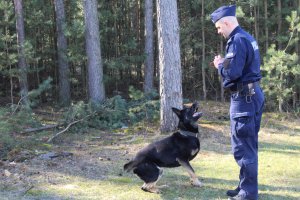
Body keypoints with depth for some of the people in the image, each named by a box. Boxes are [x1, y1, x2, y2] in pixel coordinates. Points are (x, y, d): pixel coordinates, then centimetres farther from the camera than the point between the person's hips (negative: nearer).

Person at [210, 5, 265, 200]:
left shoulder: (237, 40, -16)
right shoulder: (247, 37, 16)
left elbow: (232, 73, -23)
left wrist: (220, 64, -4)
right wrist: (225, 63, 10)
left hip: (244, 98, -10)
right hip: (254, 94, 10)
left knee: (243, 146, -5)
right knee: (249, 145, 15)